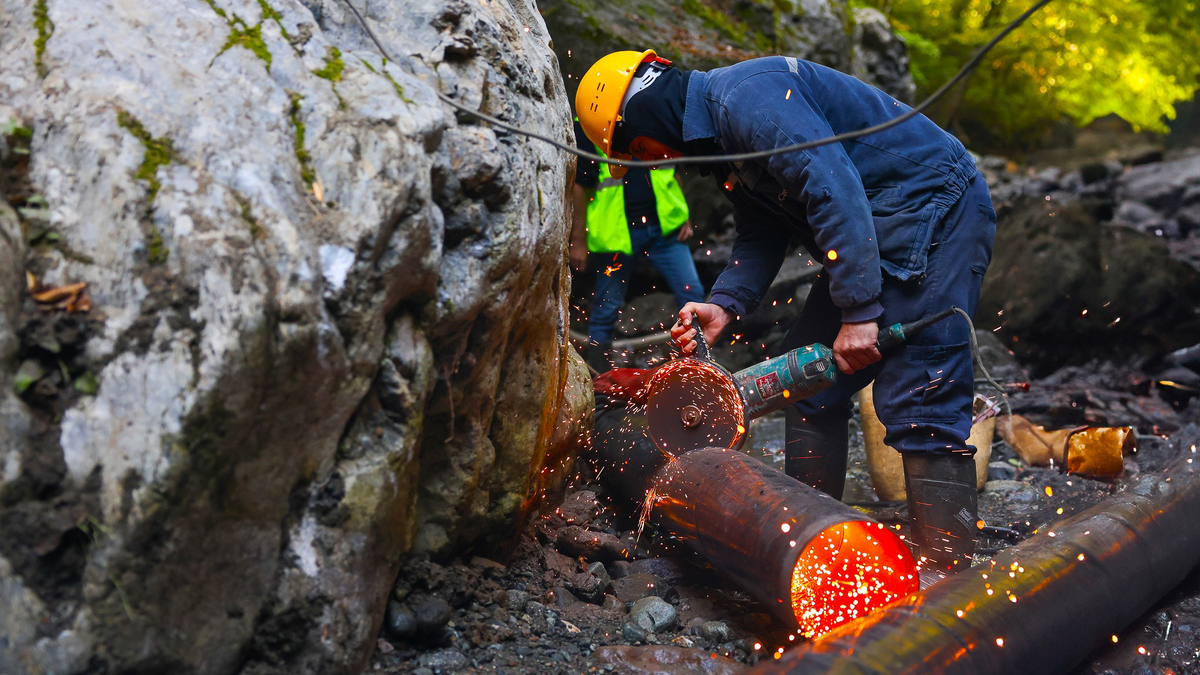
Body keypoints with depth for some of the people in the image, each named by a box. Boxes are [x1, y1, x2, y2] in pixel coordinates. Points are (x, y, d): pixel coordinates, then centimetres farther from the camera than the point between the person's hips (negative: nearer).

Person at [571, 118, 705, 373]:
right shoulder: (587, 126, -3)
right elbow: (579, 184, -4)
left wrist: (683, 217, 15)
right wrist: (578, 241, -5)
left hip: (664, 227, 4)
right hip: (616, 232, -4)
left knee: (692, 295, 0)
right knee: (607, 308, 5)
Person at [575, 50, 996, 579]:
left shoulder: (744, 95, -19)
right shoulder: (722, 140, 14)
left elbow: (834, 191, -28)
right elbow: (762, 236, 14)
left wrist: (857, 311, -27)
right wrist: (723, 306, -3)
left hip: (935, 205, -10)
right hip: (878, 229, 10)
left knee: (918, 401, -16)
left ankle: (945, 574, -14)